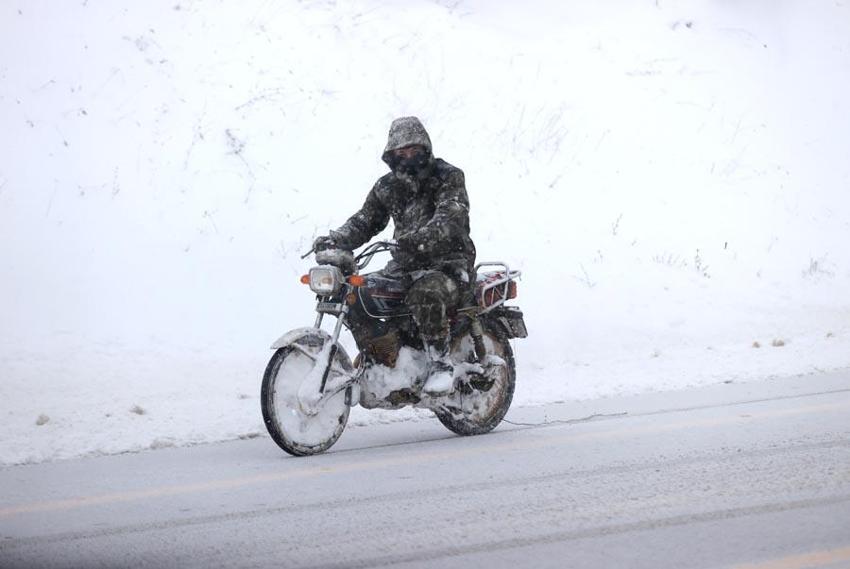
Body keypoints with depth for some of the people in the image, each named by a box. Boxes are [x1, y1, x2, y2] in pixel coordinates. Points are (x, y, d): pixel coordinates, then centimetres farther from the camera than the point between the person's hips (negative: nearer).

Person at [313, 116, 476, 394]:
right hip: (406, 264, 7)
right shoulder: (387, 186, 13)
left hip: (449, 264, -7)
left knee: (427, 294, -39)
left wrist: (416, 240, -42)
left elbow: (450, 220, -24)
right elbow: (365, 221, 12)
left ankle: (442, 365, -24)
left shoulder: (448, 178, -7)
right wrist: (335, 240, -10)